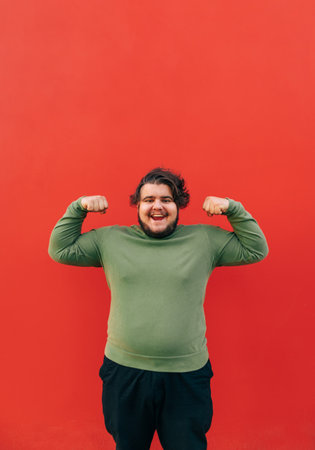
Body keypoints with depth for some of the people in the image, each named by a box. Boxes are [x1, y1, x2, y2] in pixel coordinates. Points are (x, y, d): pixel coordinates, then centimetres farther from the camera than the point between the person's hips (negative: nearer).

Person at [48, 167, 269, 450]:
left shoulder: (205, 239, 0)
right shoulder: (110, 239, 2)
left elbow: (257, 250, 4)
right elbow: (60, 250, 7)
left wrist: (232, 209, -4)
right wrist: (78, 208, -1)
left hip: (187, 375, 0)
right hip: (124, 373, 1)